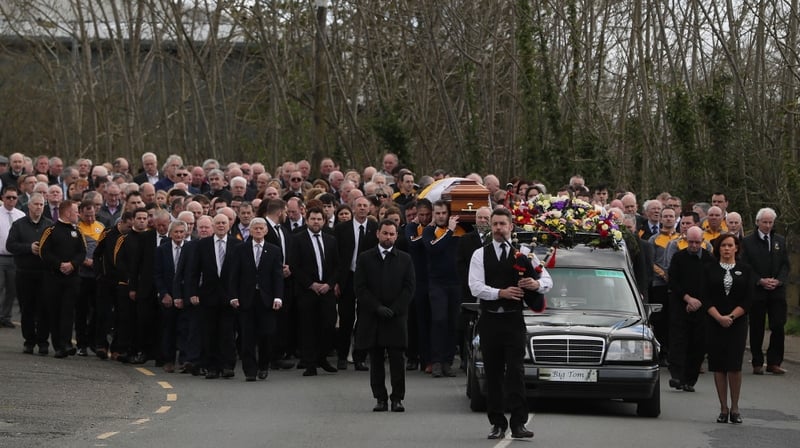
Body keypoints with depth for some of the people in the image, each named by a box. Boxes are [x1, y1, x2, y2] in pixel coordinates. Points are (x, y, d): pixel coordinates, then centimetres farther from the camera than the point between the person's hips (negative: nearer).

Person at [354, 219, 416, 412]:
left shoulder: (405, 259, 9)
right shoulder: (365, 258, 7)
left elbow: (409, 288, 3)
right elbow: (360, 287, 1)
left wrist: (393, 309, -9)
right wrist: (377, 307, -9)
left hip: (396, 317, -1)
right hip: (371, 317, 1)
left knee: (397, 359, -5)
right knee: (376, 360, 2)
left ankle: (397, 398, 0)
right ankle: (380, 398, 7)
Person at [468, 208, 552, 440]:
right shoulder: (480, 255, 6)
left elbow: (547, 280, 4)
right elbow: (475, 287, -6)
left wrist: (537, 284, -20)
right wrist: (501, 293, -20)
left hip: (514, 319, -1)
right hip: (489, 319, 1)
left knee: (515, 372, -9)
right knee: (493, 374, 5)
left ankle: (518, 423, -10)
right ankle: (498, 424, 11)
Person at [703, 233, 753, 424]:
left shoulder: (745, 270, 6)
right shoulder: (710, 270, 7)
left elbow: (748, 299, 0)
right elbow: (706, 298, 1)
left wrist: (731, 317, -11)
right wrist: (719, 317, -13)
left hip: (737, 323, -1)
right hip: (714, 323, 1)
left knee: (734, 365, -9)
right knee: (718, 365, 1)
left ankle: (734, 407, 2)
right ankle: (723, 408, 7)